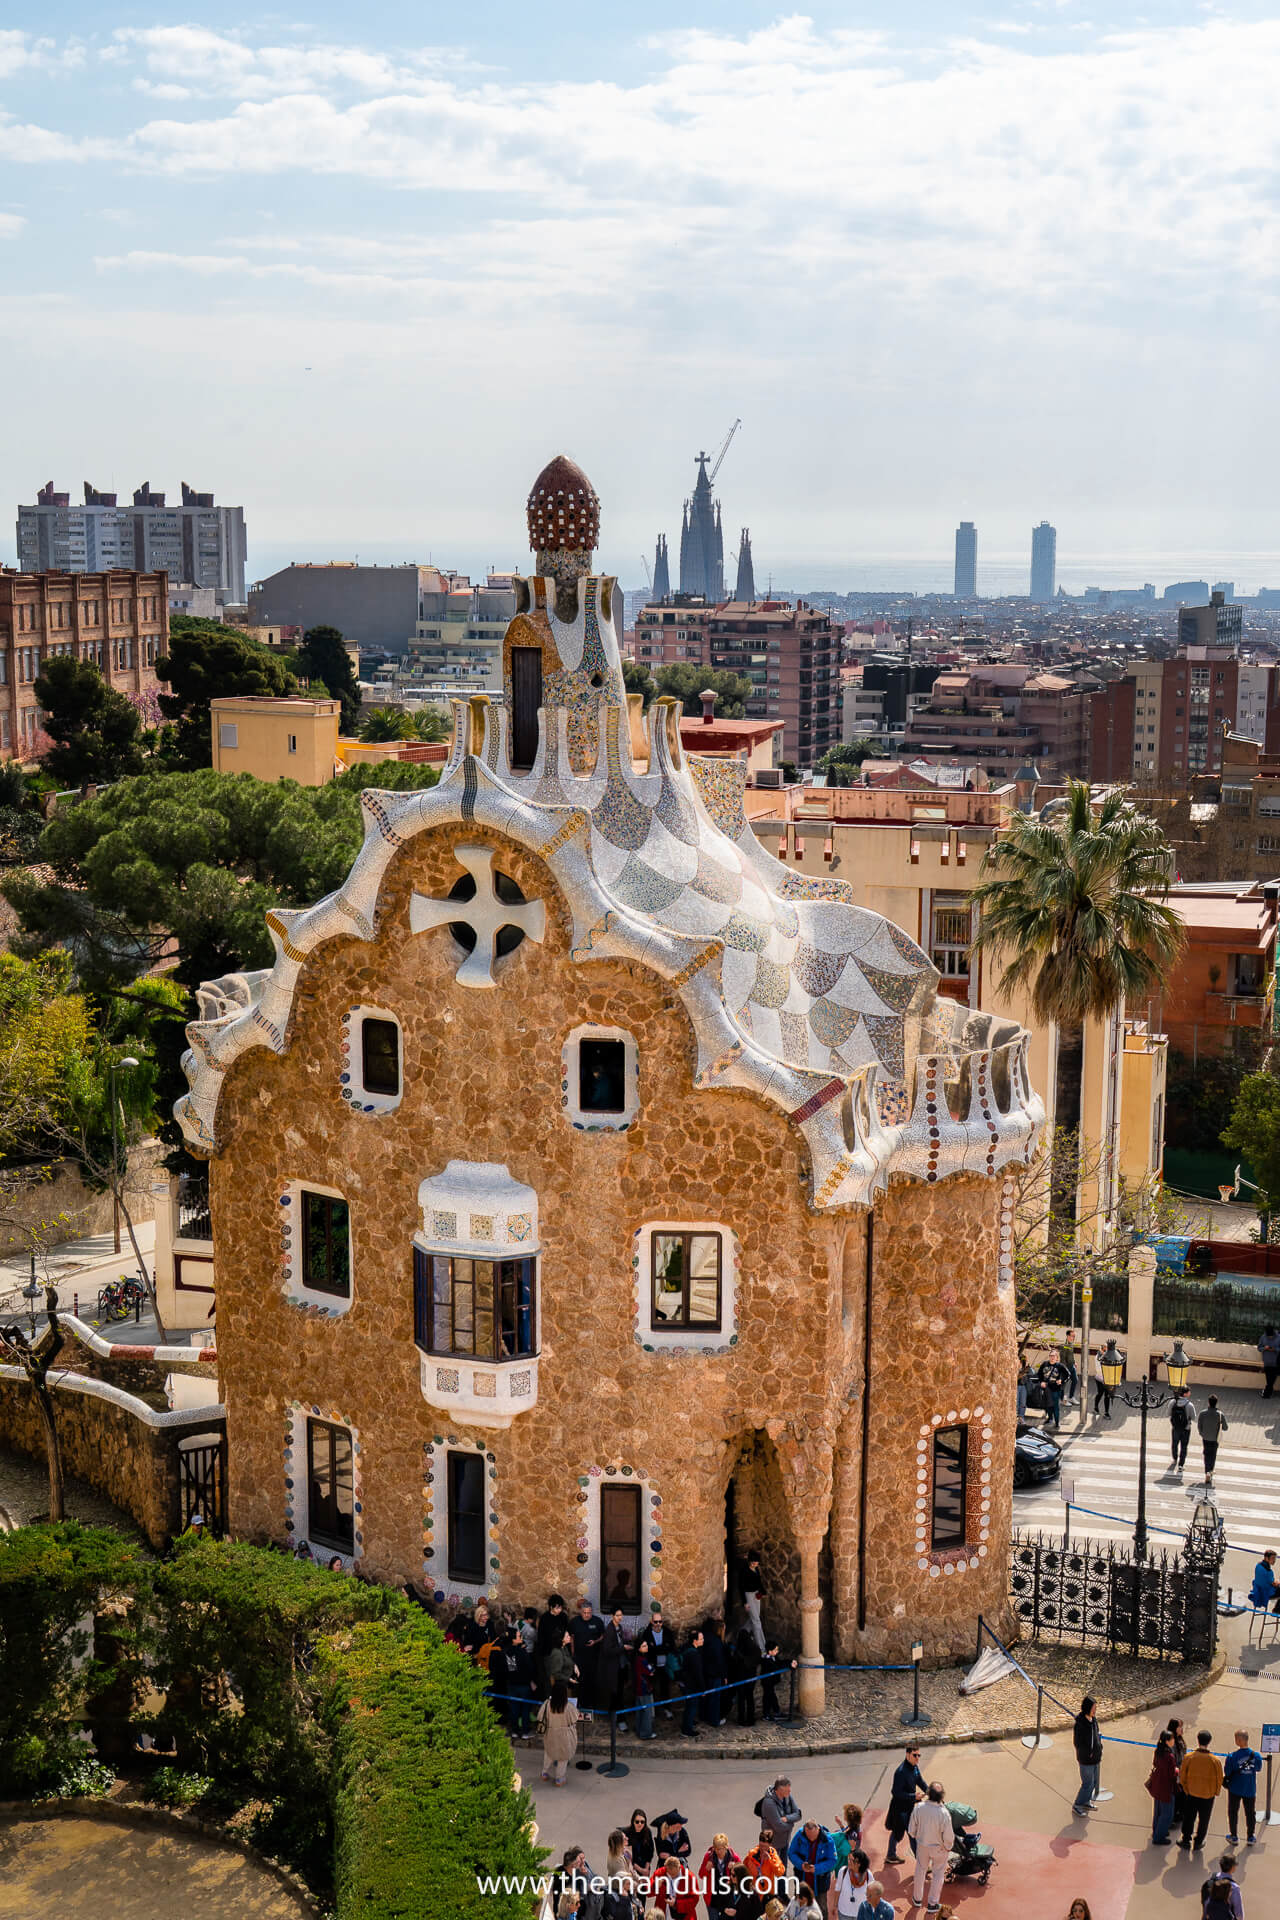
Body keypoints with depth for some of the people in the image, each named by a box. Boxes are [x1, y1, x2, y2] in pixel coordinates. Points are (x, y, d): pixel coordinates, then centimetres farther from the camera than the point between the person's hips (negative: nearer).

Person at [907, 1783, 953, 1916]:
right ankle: (932, 1904, 32)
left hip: (922, 1845, 3)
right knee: (938, 1874, 20)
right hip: (939, 1848, -3)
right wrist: (948, 1847, 0)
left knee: (920, 1870, 26)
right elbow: (948, 1836, -22)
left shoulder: (918, 1808, -23)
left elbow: (911, 1830, -9)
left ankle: (917, 1899, 44)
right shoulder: (944, 1814, -33)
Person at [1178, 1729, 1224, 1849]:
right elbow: (1219, 1779, -7)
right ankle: (1198, 1842, 28)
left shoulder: (1188, 1757, -16)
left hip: (1191, 1793, 1)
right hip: (1208, 1794, -1)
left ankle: (1186, 1840, 27)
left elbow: (1183, 1777, -6)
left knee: (1189, 1817, 19)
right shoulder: (1215, 1761, -18)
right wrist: (1216, 1792, 11)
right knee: (1203, 1819, 18)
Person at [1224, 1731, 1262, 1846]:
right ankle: (1250, 1837, 28)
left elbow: (1227, 1773, -13)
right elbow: (1258, 1769, 4)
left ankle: (1234, 1837, 24)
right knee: (1250, 1813, 19)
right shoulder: (1256, 1756, -14)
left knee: (1233, 1812, 16)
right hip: (1250, 1789, 2)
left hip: (1235, 1789, -2)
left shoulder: (1232, 1756, -22)